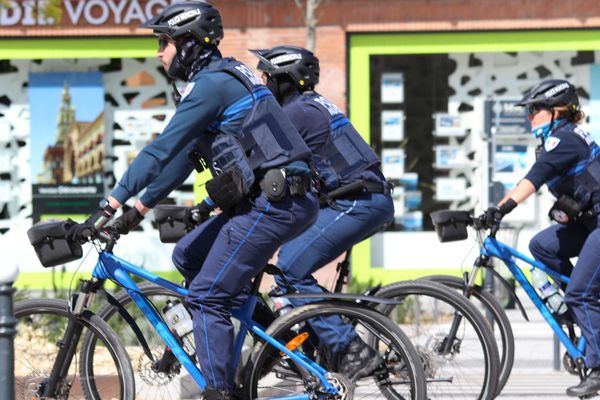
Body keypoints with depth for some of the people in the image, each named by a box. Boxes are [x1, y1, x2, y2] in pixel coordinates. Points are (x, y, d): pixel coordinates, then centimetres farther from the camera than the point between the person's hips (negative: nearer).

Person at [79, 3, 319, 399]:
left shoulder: (212, 84, -12)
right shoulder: (223, 78, 19)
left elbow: (163, 148, -16)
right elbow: (181, 154, 23)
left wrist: (115, 199, -14)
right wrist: (141, 207, 23)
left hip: (274, 202, -10)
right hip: (269, 198, 10)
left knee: (206, 296, -6)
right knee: (187, 255, 18)